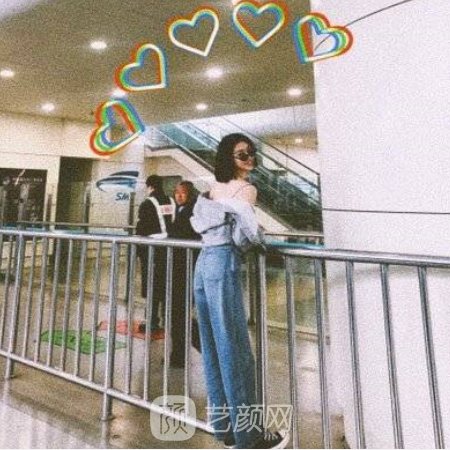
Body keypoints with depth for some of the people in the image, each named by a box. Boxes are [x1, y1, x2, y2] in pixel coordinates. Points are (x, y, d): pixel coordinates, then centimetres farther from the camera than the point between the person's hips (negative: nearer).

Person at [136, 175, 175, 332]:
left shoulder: (147, 204, -8)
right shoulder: (171, 202, 5)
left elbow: (141, 229, -8)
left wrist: (138, 249, 0)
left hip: (152, 248, -5)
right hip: (168, 247, 5)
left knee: (152, 285, 3)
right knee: (165, 284, 13)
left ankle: (153, 321, 6)